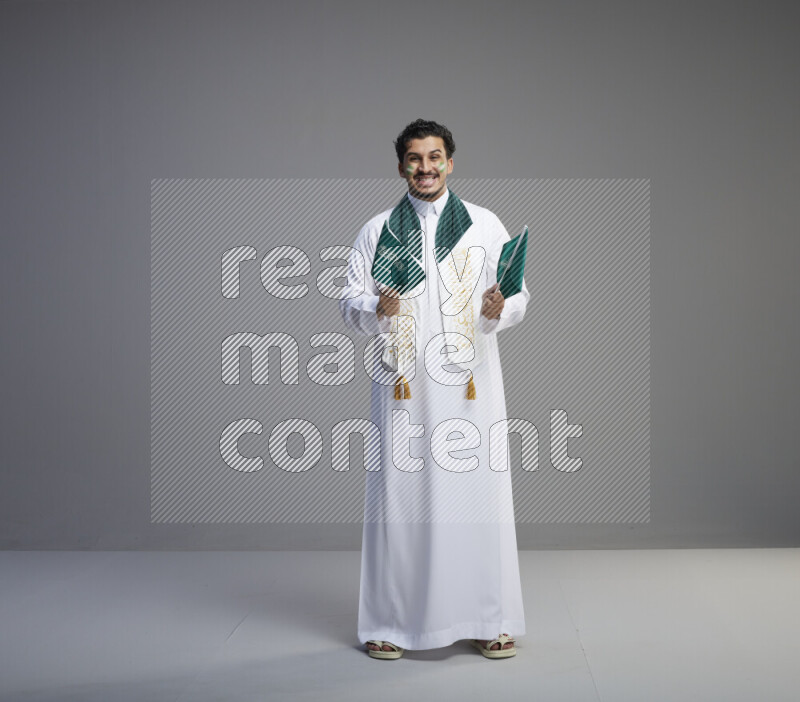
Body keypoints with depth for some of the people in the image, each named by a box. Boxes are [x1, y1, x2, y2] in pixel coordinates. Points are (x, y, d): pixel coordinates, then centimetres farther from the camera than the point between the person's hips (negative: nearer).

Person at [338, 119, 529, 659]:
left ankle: (487, 619, 11)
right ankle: (391, 623, 11)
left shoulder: (485, 225, 10)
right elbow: (350, 301, 7)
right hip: (404, 383, 0)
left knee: (477, 491, -1)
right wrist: (375, 307, -15)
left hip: (470, 381, 0)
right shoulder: (378, 231, 10)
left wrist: (500, 309, -17)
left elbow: (520, 296, 6)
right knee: (400, 495, 0)